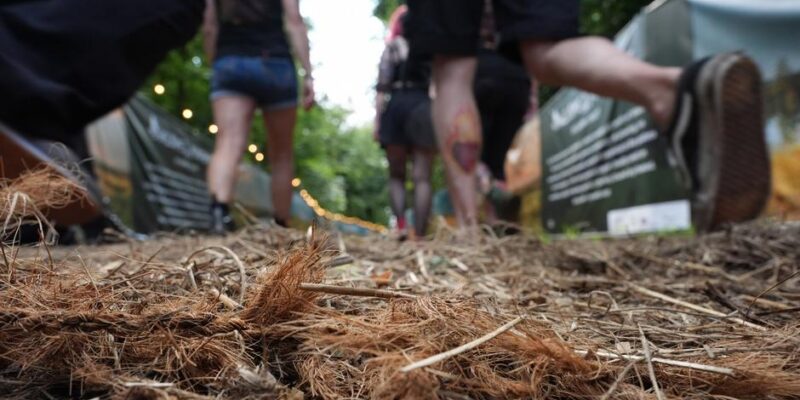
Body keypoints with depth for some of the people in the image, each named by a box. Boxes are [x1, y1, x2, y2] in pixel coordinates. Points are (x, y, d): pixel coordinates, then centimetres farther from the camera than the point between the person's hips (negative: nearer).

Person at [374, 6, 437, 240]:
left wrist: (377, 118, 1)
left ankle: (400, 223, -10)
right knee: (422, 177, -2)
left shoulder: (392, 47, 12)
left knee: (396, 175, 11)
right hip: (426, 108, 0)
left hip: (397, 106, 0)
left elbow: (383, 86, 3)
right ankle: (419, 235, -9)